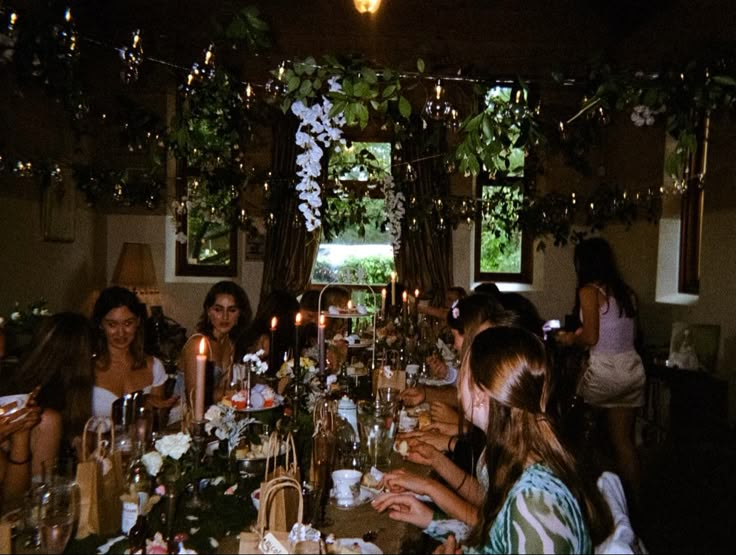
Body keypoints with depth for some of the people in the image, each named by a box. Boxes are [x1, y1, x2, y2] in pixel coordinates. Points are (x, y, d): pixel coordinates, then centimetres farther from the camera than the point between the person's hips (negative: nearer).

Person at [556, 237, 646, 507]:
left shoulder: (589, 291, -10)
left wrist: (570, 339, 5)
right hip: (633, 369, 7)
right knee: (624, 440, 14)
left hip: (605, 371, -6)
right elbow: (629, 334, 15)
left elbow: (591, 338, -15)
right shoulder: (626, 291, 10)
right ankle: (633, 500, 21)